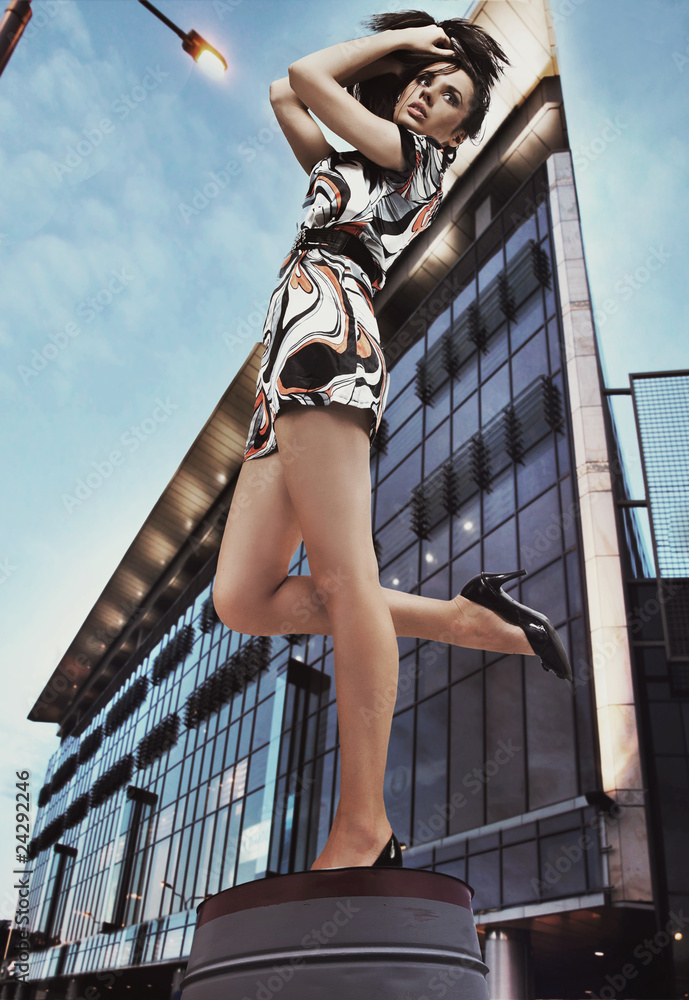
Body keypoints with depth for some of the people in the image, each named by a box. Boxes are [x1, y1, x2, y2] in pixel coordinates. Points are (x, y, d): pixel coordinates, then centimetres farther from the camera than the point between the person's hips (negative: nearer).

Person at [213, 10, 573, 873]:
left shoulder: (417, 155, 17)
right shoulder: (352, 168, 39)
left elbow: (309, 73, 13)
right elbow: (283, 97, 48)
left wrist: (398, 35, 31)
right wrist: (401, 44, 46)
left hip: (325, 329, -8)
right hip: (287, 377, 8)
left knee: (343, 575, -20)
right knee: (243, 599, -6)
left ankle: (364, 829, -17)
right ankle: (470, 619, -3)